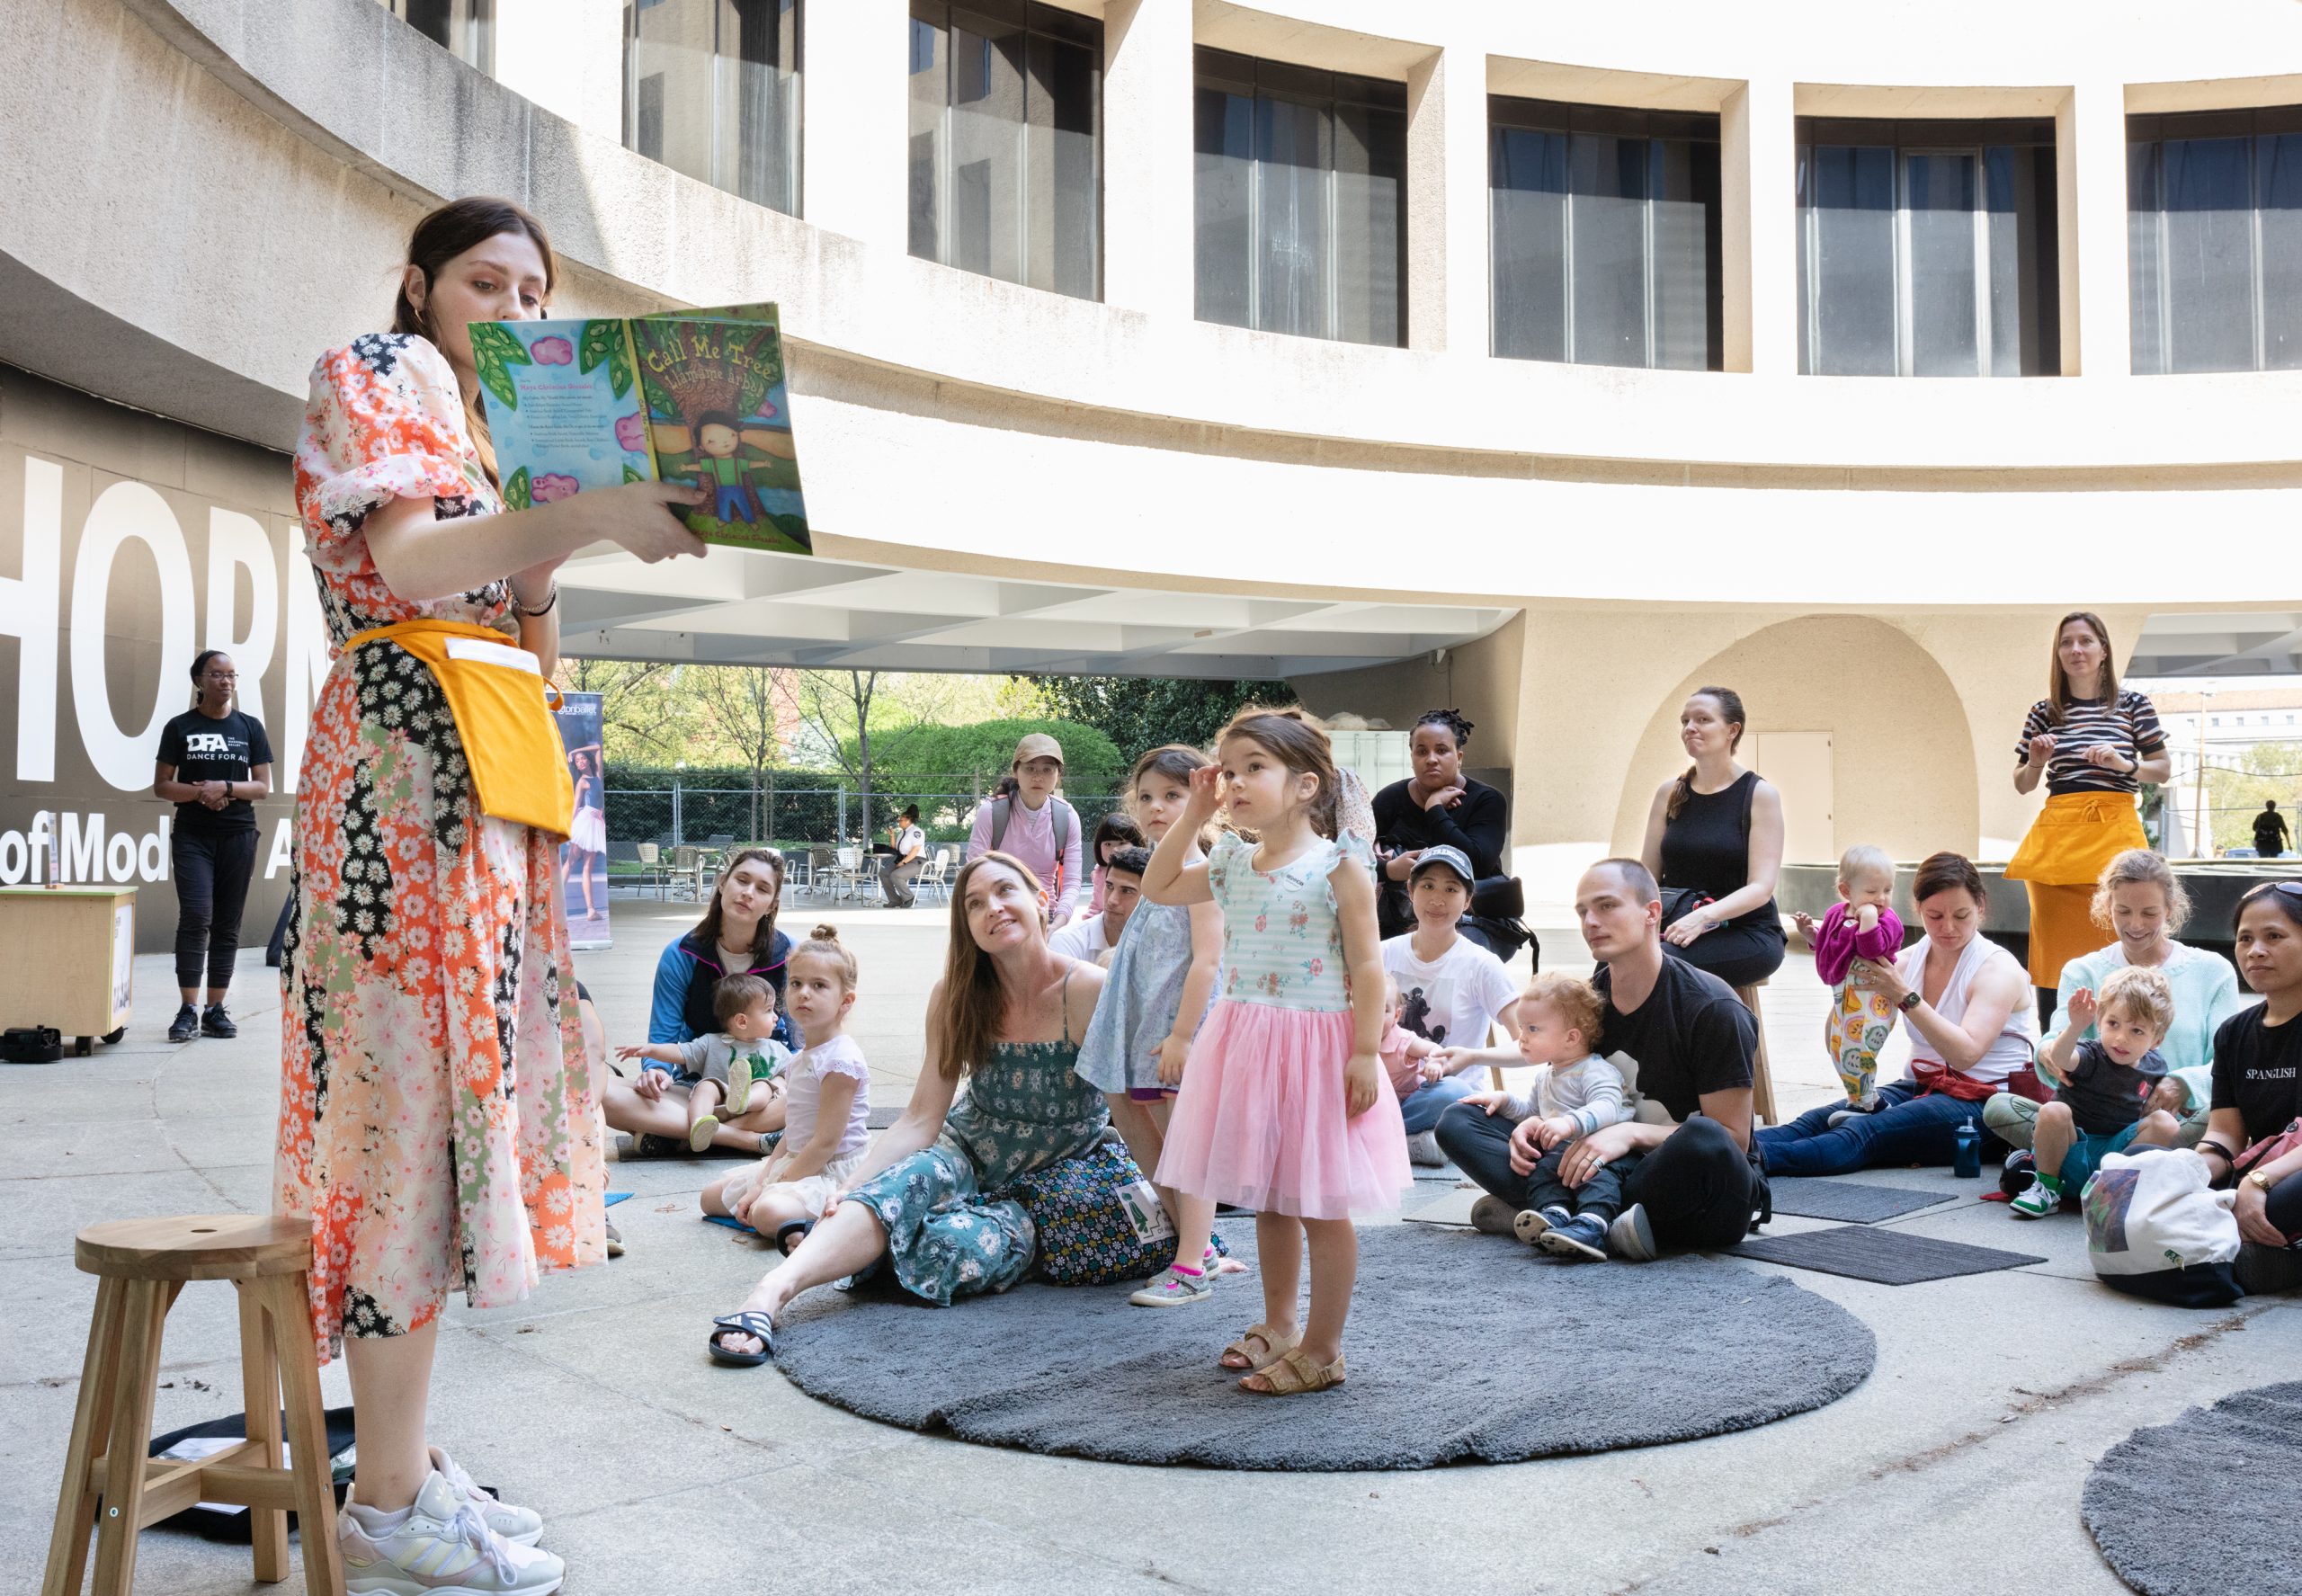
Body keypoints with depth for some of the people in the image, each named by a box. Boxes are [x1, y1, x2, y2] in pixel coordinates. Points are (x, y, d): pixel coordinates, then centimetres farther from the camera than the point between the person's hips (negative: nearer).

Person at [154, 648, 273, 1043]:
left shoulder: (250, 727, 8)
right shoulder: (180, 727, 5)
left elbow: (265, 787, 6)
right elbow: (161, 785, 5)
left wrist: (226, 788, -12)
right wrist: (198, 792, -14)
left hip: (238, 835, 2)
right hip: (192, 835, -2)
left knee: (227, 924, 3)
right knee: (195, 917, -14)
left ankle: (216, 1010, 8)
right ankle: (188, 1011, -13)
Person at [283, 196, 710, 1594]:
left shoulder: (489, 422, 27)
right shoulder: (379, 371, 3)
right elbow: (399, 561, -16)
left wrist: (594, 533, 11)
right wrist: (585, 513, -28)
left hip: (486, 780, 9)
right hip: (408, 763, -9)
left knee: (453, 1089, 6)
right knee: (420, 1085, -12)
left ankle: (404, 1459, 12)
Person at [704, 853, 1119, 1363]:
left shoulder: (1087, 990, -18)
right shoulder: (958, 997, -4)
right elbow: (921, 1119, -8)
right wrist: (852, 1186, -25)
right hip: (969, 1153, 3)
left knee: (955, 1241, -33)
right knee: (910, 1180, -33)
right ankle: (772, 1291, -39)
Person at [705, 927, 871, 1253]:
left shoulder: (840, 1059, -19)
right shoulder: (803, 1058, 11)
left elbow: (826, 1142, -21)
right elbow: (792, 1134, 12)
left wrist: (770, 1188, -16)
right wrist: (760, 1183, 1)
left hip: (833, 1171, -10)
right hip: (796, 1162, 10)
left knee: (768, 1213, -36)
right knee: (712, 1198, 16)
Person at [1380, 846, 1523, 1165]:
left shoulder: (1480, 965, -2)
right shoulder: (1386, 954, 7)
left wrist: (1472, 1056, -24)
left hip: (1446, 1088, -2)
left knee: (1451, 1094, -39)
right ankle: (1416, 1144, -20)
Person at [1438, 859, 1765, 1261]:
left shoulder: (1712, 1008, -12)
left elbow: (1732, 1139, -13)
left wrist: (1631, 1134, -25)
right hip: (1614, 1167, 6)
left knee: (1704, 1140, -41)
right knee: (1457, 1120, -5)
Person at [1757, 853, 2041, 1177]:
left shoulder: (1997, 968, -8)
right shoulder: (1910, 960, 8)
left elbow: (1966, 1053, -25)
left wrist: (1904, 996, -30)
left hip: (1984, 1102, -7)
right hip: (1922, 1086, 7)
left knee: (1867, 1132, -31)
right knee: (1820, 1119, -20)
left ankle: (1758, 1158, -51)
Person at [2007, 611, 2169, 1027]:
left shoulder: (2133, 704, 8)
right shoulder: (2043, 712, 12)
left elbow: (2163, 769, 10)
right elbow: (2021, 784, 17)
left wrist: (2126, 764, -9)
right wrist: (2035, 762, -4)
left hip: (2113, 829, -1)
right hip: (2056, 833, 2)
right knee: (2054, 945, -1)